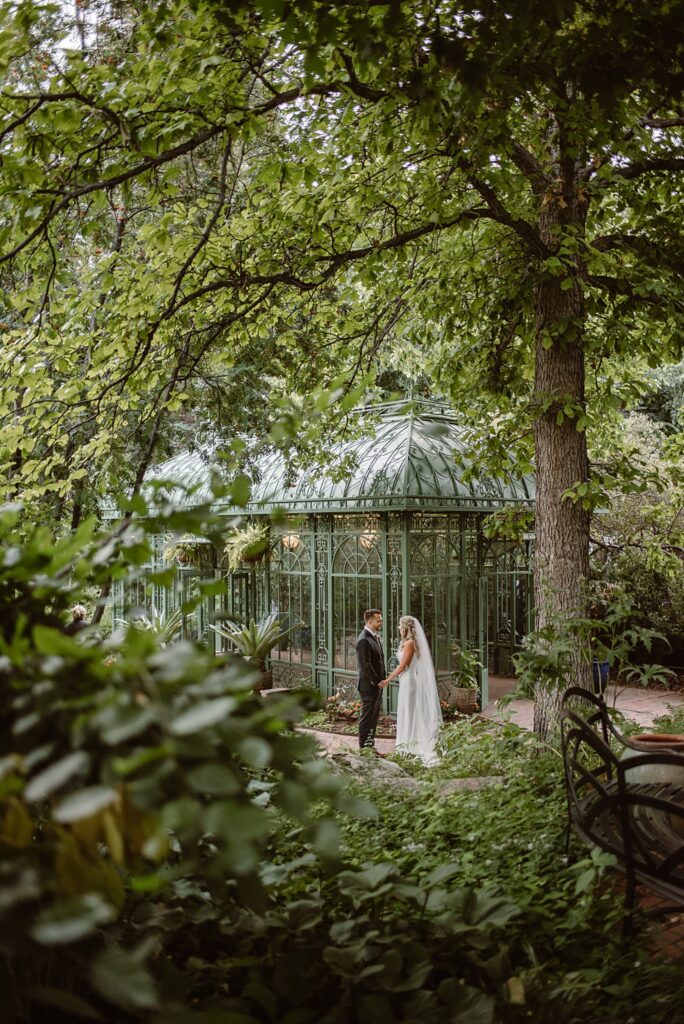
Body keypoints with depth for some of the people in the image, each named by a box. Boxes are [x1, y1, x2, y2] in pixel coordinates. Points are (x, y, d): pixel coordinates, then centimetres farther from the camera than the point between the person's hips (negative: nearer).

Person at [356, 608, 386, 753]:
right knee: (367, 715, 1)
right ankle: (363, 746, 10)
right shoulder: (363, 640, -19)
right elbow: (365, 665, -21)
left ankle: (370, 743, 25)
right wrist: (377, 681, -16)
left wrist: (382, 679, 11)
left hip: (377, 684, 9)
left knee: (374, 715, 15)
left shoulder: (376, 637, 12)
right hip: (369, 685, -9)